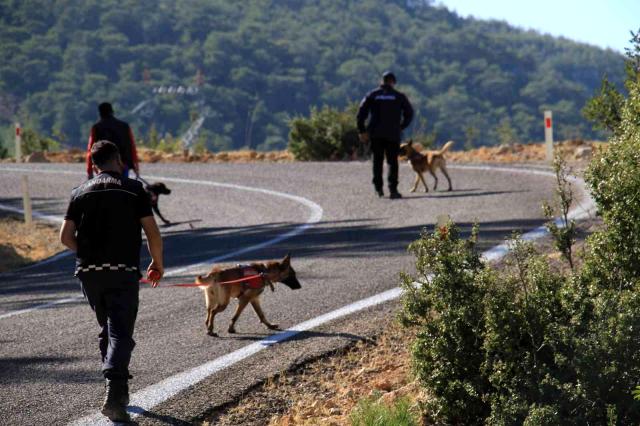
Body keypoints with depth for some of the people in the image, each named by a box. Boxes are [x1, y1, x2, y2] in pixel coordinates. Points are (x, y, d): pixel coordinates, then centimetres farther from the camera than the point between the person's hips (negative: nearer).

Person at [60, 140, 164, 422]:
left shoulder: (81, 193, 8)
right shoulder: (134, 190, 0)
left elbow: (66, 236, 4)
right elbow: (152, 233, -4)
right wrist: (158, 264, 11)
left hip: (89, 272, 3)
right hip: (123, 272, -3)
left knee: (107, 329, 20)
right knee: (120, 332, -7)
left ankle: (118, 390, 24)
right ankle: (114, 394, -24)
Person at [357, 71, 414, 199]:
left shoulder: (372, 95, 6)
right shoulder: (399, 96, 4)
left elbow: (361, 113, -1)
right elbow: (409, 113, 1)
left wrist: (362, 131, 2)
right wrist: (401, 127, 11)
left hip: (376, 134, 1)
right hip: (393, 134, -1)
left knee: (377, 161, 13)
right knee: (392, 162, 1)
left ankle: (378, 188, 11)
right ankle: (393, 190, -9)